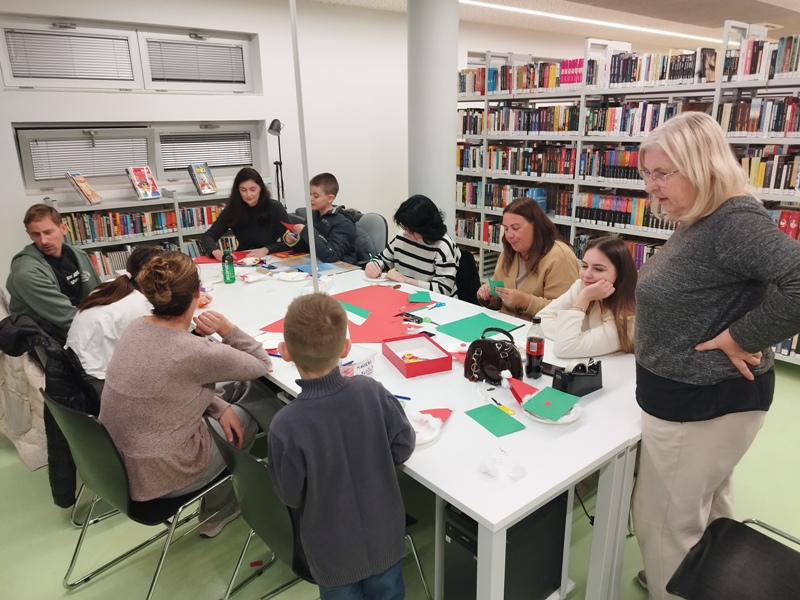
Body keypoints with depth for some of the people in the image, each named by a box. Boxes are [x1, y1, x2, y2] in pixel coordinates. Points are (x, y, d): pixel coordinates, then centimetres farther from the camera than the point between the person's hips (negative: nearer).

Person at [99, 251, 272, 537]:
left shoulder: (137, 327, -6)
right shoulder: (195, 352, -29)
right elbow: (261, 365, -12)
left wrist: (220, 408, 1)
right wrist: (227, 328, -18)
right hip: (158, 475, -7)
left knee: (231, 409, 23)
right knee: (253, 410, 15)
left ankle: (217, 507, 38)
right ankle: (216, 510, 34)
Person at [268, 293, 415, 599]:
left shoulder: (286, 425, -30)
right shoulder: (371, 390, -23)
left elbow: (291, 496, -15)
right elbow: (403, 447, -9)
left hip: (334, 549, -2)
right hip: (384, 535, 2)